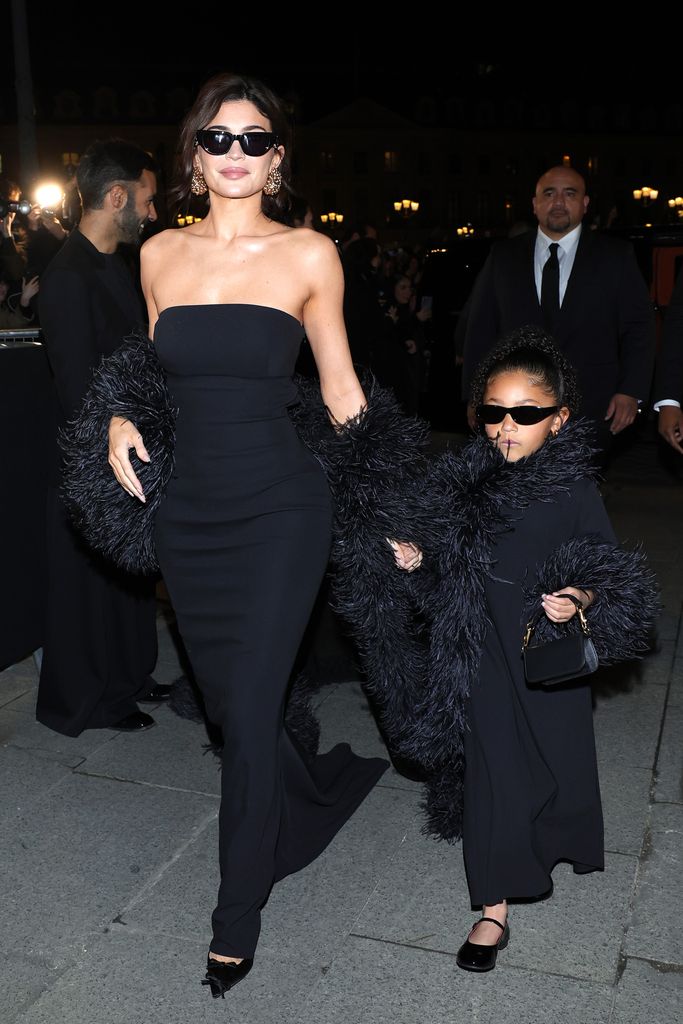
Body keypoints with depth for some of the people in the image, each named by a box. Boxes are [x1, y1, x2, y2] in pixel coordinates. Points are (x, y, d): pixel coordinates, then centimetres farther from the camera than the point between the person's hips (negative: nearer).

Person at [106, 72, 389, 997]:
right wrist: (122, 419, -2)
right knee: (226, 701, 15)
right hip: (186, 512, 4)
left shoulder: (309, 254, -3)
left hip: (280, 511, -4)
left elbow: (339, 384, 2)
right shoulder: (160, 254, 7)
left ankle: (237, 920, 19)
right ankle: (322, 791, 46)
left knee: (250, 714, -2)